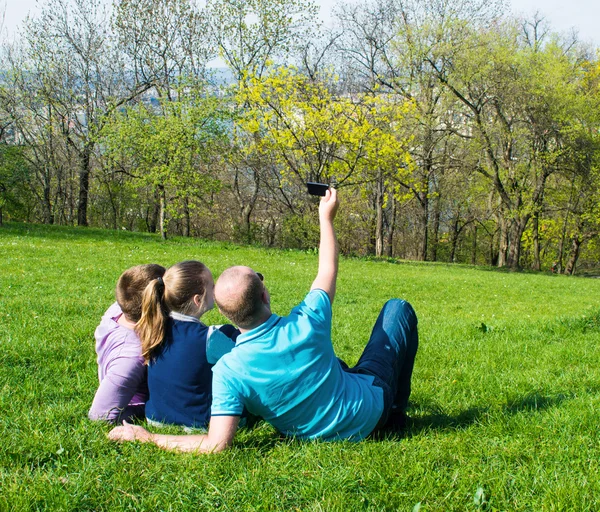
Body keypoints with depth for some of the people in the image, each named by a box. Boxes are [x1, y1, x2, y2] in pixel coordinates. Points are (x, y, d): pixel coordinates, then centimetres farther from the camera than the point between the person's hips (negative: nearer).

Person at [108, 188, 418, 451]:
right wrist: (326, 218, 5)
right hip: (372, 409, -2)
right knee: (398, 309, 17)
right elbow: (328, 272, -10)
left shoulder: (228, 370, -32)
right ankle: (397, 411, 34)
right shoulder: (306, 325, -32)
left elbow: (216, 445, -35)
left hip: (315, 434, 2)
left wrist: (144, 436, -26)